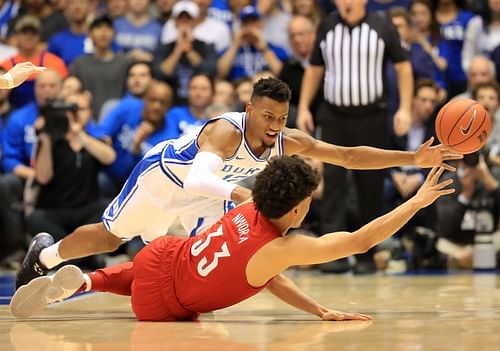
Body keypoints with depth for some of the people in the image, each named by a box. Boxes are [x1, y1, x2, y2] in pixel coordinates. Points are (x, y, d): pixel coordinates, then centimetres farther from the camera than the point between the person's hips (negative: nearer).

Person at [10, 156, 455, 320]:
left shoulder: (249, 212, -4)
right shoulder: (283, 248, -26)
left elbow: (268, 276, 7)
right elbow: (360, 240, -24)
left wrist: (322, 312, 2)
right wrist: (418, 201, -18)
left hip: (162, 254, 9)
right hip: (163, 302, -9)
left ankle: (82, 281, 18)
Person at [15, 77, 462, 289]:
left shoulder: (291, 142, -24)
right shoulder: (226, 131, -43)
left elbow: (349, 155, -26)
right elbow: (198, 178, -59)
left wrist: (413, 158, -35)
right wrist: (242, 194, -75)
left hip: (206, 193, 5)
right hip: (163, 171, -5)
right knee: (109, 236, 9)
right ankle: (45, 254, 33)